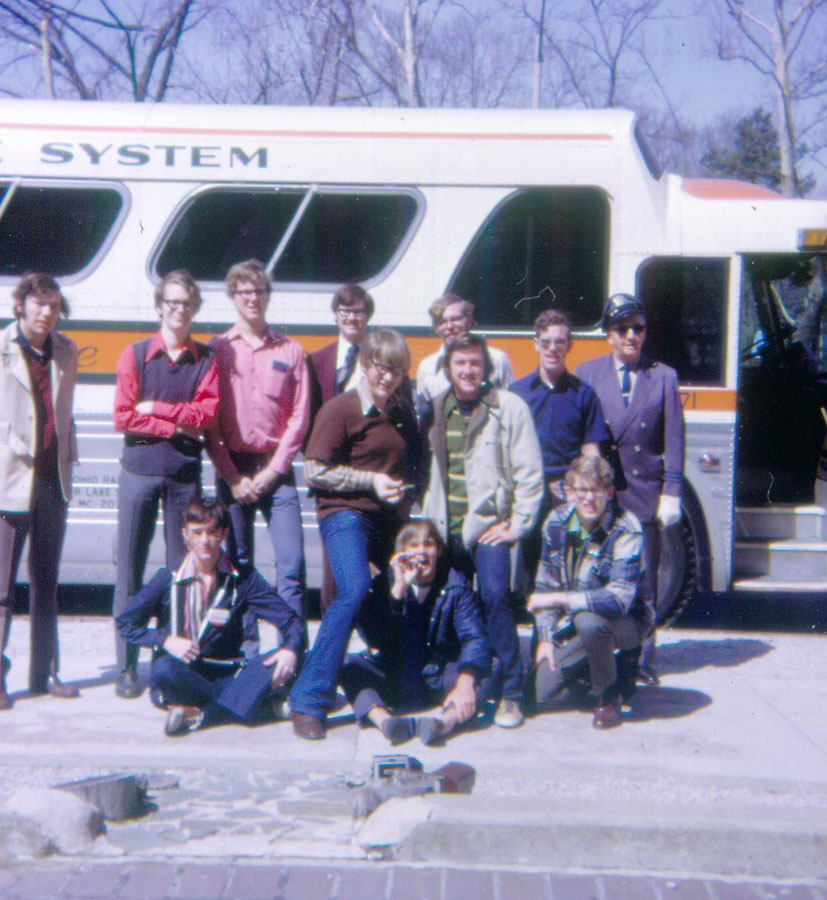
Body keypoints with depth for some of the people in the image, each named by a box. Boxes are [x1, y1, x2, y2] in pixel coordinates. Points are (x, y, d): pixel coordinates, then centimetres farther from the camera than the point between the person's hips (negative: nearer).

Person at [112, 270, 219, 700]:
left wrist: (155, 409, -10)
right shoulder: (135, 355, 3)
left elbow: (207, 414, -8)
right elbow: (123, 418, -5)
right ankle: (127, 667, 6)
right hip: (139, 470, -1)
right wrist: (176, 426, -10)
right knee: (130, 570, 0)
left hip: (185, 472, 1)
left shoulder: (206, 359, 5)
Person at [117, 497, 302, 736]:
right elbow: (125, 624, 4)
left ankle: (198, 713, -31)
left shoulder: (242, 578, 3)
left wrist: (290, 649, -20)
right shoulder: (168, 579, 1)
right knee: (162, 669, -36)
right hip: (182, 675, -2)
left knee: (282, 662, -25)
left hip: (227, 675, 2)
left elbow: (289, 618, 1)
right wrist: (165, 640, -13)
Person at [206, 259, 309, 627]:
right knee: (238, 565, 5)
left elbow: (299, 417, 3)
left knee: (291, 564, -6)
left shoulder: (290, 351, 8)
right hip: (233, 469, 0)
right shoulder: (218, 349, 5)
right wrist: (231, 476, -6)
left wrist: (271, 472, -5)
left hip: (276, 469, 0)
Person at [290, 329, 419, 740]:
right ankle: (309, 700, -23)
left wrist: (403, 491, 11)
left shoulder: (403, 412, 13)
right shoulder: (341, 409, -7)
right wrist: (370, 480, -15)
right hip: (345, 512, -7)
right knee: (354, 590, -26)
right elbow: (315, 471, -10)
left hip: (389, 517, 7)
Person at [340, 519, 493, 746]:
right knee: (349, 665, -23)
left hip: (439, 679, 0)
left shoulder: (456, 587, -4)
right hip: (393, 682, 1)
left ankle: (445, 722, -54)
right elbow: (373, 638, -16)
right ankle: (383, 720, -49)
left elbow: (474, 638, -18)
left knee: (486, 674, -27)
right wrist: (398, 589, -26)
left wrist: (465, 682, -38)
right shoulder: (384, 584, -3)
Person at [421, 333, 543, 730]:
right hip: (445, 529, 5)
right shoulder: (434, 411, 11)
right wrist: (428, 519, 11)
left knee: (495, 597, -18)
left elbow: (529, 473, -3)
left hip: (489, 525, -5)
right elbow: (423, 468, 19)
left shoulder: (509, 407, -2)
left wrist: (517, 526, -7)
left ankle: (511, 692, -9)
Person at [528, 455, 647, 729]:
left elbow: (619, 599, -33)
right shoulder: (557, 522, -7)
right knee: (542, 690, -7)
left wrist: (556, 599, -31)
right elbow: (545, 584, 2)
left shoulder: (625, 530, -23)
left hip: (627, 622, -5)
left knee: (588, 620, -38)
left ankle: (608, 696, -12)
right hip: (574, 618, 6)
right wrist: (545, 637, -6)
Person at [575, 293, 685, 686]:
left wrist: (671, 492, -4)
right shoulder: (587, 373, 7)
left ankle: (641, 661, 15)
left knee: (644, 582, 5)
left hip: (645, 492, 0)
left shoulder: (663, 377, 7)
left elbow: (674, 440, 3)